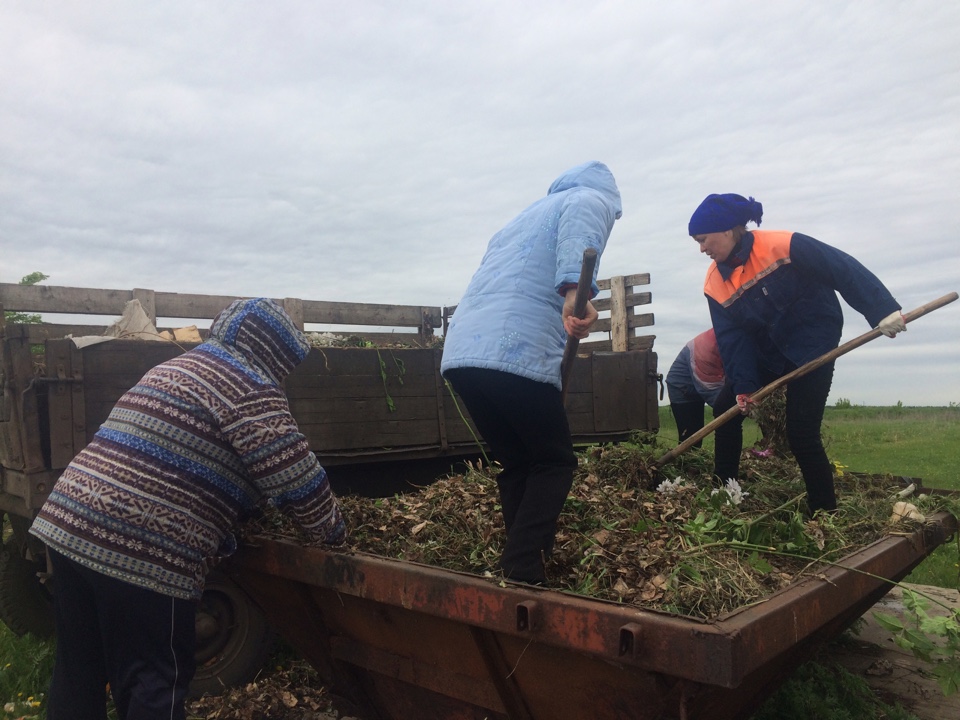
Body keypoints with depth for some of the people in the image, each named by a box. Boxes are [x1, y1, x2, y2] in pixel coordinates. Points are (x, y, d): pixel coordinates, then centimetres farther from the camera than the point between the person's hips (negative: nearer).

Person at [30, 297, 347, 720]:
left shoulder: (177, 368, 22)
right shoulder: (249, 388, -8)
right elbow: (297, 477, -12)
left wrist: (266, 499, 32)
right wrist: (334, 533, 5)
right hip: (144, 550, -9)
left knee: (79, 674, 21)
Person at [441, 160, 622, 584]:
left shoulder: (526, 216, 36)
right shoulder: (594, 198, 14)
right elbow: (580, 222, -13)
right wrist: (576, 289, -29)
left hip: (460, 353, 7)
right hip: (518, 353, -7)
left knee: (516, 465, 17)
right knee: (554, 464, 6)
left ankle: (518, 569, 15)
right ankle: (522, 574, -7)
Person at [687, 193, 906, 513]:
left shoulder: (783, 246, -21)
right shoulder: (715, 284, -5)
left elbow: (845, 270, -21)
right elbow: (732, 337, -8)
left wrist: (882, 310, -27)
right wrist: (743, 385, -17)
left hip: (812, 348, -6)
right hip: (766, 354, 6)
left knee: (801, 435, -12)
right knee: (726, 410, 7)